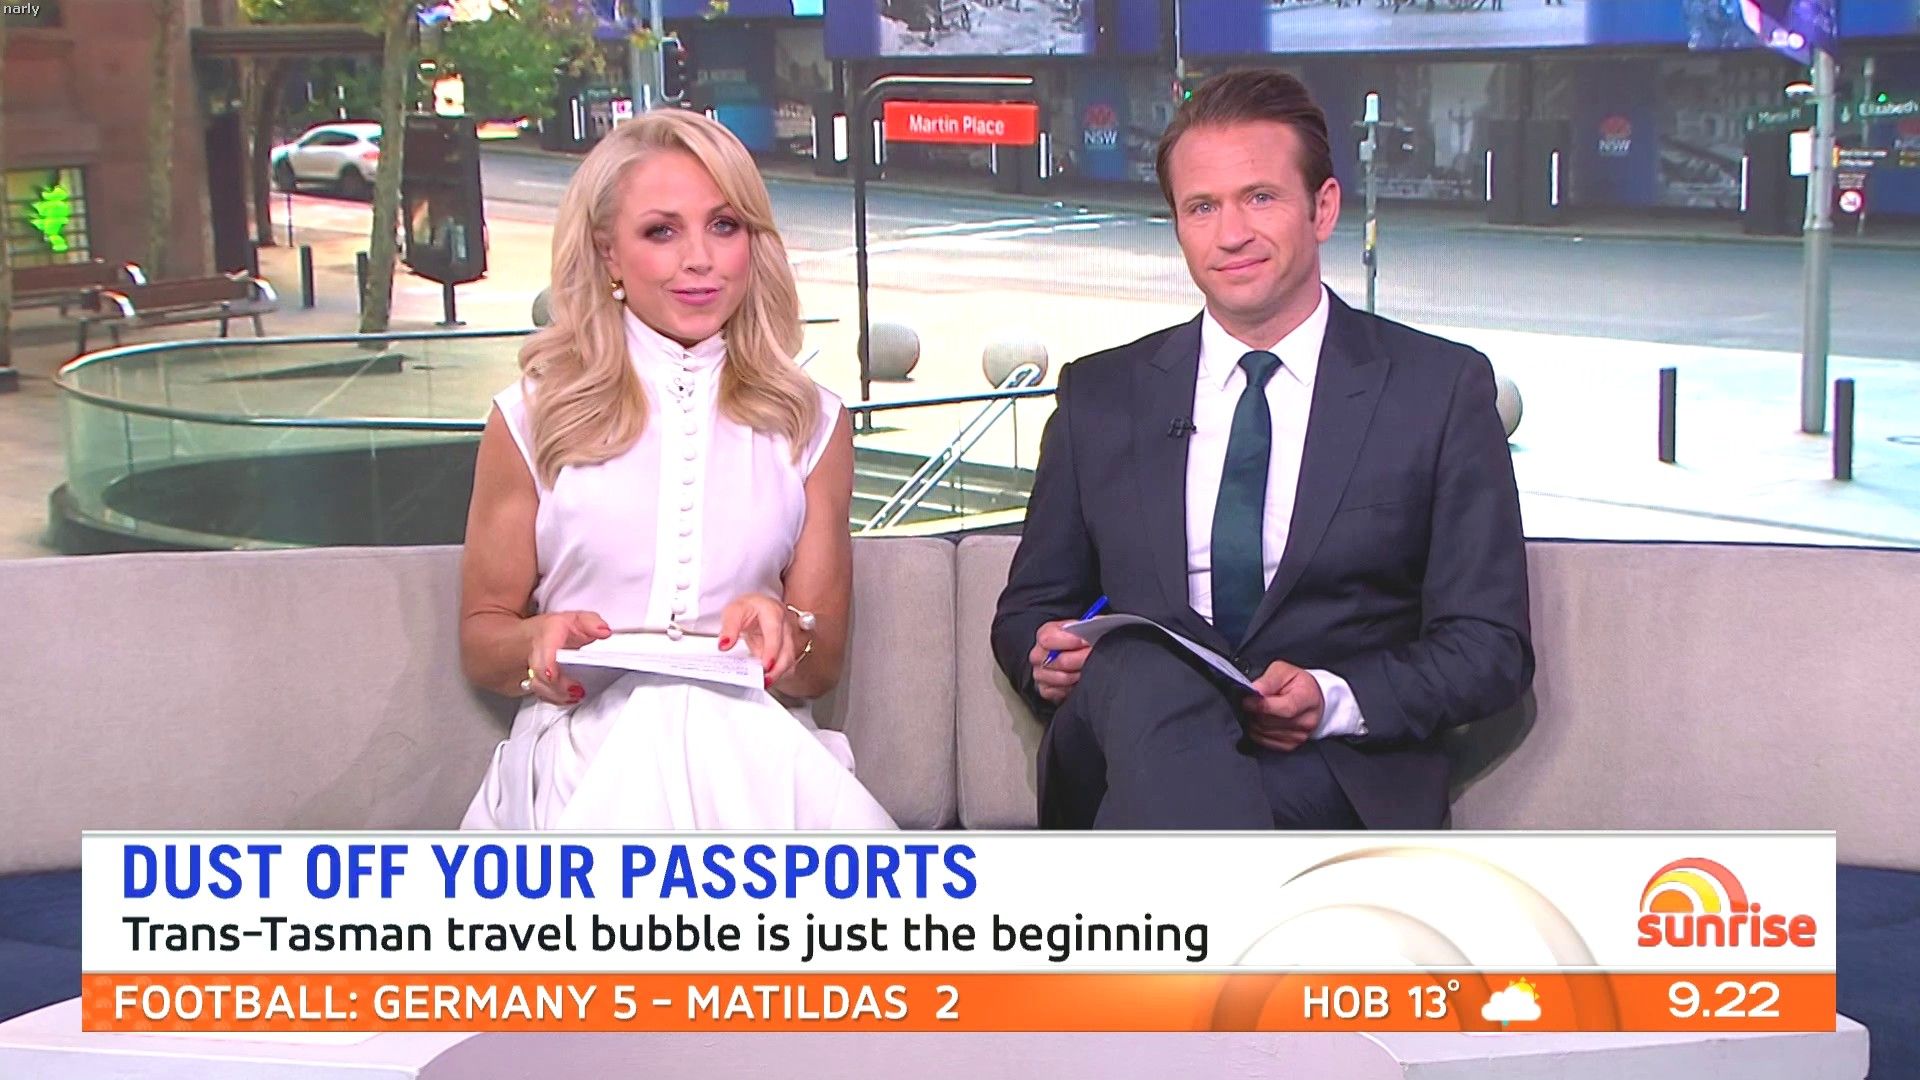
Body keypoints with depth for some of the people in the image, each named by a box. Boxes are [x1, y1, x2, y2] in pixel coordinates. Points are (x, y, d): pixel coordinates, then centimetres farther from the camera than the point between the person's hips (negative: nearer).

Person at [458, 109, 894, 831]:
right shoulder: (536, 418, 10)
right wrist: (540, 643, -10)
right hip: (585, 749, -1)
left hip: (754, 744, 1)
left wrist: (784, 632, -11)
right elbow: (481, 634, 14)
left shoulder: (811, 424, 15)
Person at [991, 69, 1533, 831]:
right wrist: (1044, 655, -6)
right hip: (1131, 734, 3)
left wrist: (1336, 699, -15)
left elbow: (1492, 648, 4)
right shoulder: (1100, 396, 16)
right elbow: (1030, 607, 20)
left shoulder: (1441, 389, 7)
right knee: (1144, 671, -37)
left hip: (1337, 776, -2)